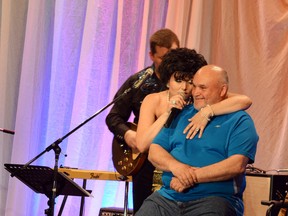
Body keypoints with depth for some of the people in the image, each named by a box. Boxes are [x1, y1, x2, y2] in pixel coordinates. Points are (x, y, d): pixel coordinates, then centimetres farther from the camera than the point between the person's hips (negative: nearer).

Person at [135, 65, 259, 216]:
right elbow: (154, 152, 13)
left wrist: (193, 177, -16)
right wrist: (175, 166, -9)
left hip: (214, 198, -5)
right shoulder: (180, 115, 18)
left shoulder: (239, 121, 1)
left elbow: (237, 165, -13)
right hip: (168, 196, 5)